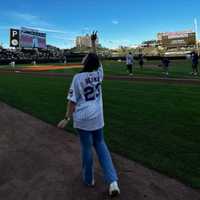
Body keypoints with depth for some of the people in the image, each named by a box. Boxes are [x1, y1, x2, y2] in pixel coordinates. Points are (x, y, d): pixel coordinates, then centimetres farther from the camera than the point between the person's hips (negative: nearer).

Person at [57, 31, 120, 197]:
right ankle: (113, 181, 8)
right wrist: (93, 43, 24)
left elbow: (72, 101, -13)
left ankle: (89, 179, 32)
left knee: (87, 147, 12)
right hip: (97, 116, 4)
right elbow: (96, 58, 17)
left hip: (83, 118, -4)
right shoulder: (99, 73, -2)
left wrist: (67, 118, -6)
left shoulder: (78, 78, -14)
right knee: (100, 144, 18)